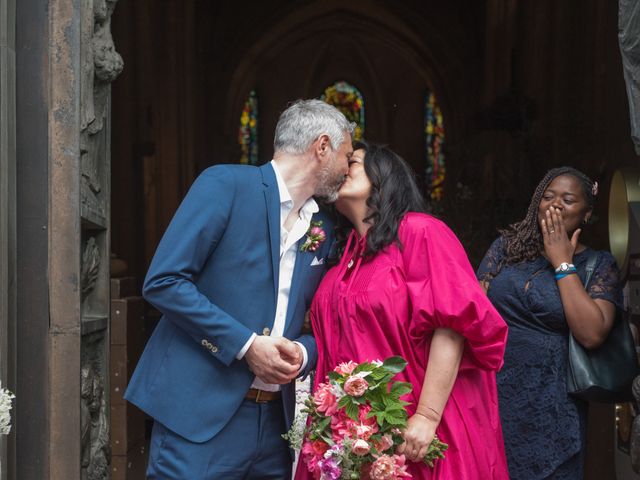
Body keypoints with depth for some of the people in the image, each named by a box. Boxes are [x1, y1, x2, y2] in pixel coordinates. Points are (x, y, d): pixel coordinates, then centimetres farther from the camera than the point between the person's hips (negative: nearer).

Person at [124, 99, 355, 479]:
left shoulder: (321, 228, 13)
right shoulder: (226, 184, -6)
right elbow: (163, 281, -12)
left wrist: (301, 353, -4)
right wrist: (246, 345, -15)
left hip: (275, 419, 6)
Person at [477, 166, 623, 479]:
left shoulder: (599, 265, 0)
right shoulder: (507, 245, 6)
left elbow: (592, 334, -15)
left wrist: (563, 264, -11)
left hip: (549, 406, -2)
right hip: (490, 392, 2)